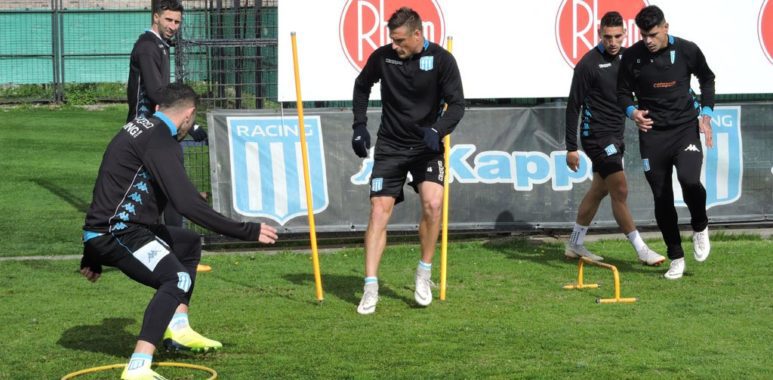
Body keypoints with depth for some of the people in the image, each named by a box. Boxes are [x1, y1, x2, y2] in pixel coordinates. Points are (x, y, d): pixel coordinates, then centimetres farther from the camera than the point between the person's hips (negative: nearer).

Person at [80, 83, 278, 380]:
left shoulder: (140, 127, 17)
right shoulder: (161, 141, -15)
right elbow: (187, 204, -25)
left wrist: (93, 256, 33)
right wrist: (246, 232, -21)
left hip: (113, 227, 11)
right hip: (114, 233, -11)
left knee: (189, 244, 27)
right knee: (178, 279, -29)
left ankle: (178, 330, 25)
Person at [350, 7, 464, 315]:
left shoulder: (441, 59, -10)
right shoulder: (383, 56, -3)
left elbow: (457, 104, -9)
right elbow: (362, 86, 15)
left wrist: (437, 131, -26)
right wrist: (360, 126, 7)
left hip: (426, 147, -1)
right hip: (390, 145, 2)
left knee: (433, 203, -22)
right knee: (379, 211, -8)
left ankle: (424, 273, -2)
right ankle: (370, 287, -5)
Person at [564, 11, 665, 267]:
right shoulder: (588, 64, -13)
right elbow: (573, 106, -10)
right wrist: (571, 148, -11)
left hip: (616, 135, 8)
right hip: (597, 134, -8)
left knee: (599, 190, 14)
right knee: (620, 191, -11)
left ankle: (575, 245, 26)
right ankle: (642, 251, -7)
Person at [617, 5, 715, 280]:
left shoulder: (687, 50, -6)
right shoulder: (632, 56, -6)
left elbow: (707, 79, 11)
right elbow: (623, 92, 7)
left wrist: (706, 113, 1)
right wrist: (632, 111, -14)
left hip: (685, 127, -1)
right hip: (652, 133, 1)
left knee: (690, 180, -25)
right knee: (662, 200, 3)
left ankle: (700, 227, 5)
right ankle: (676, 258, 17)